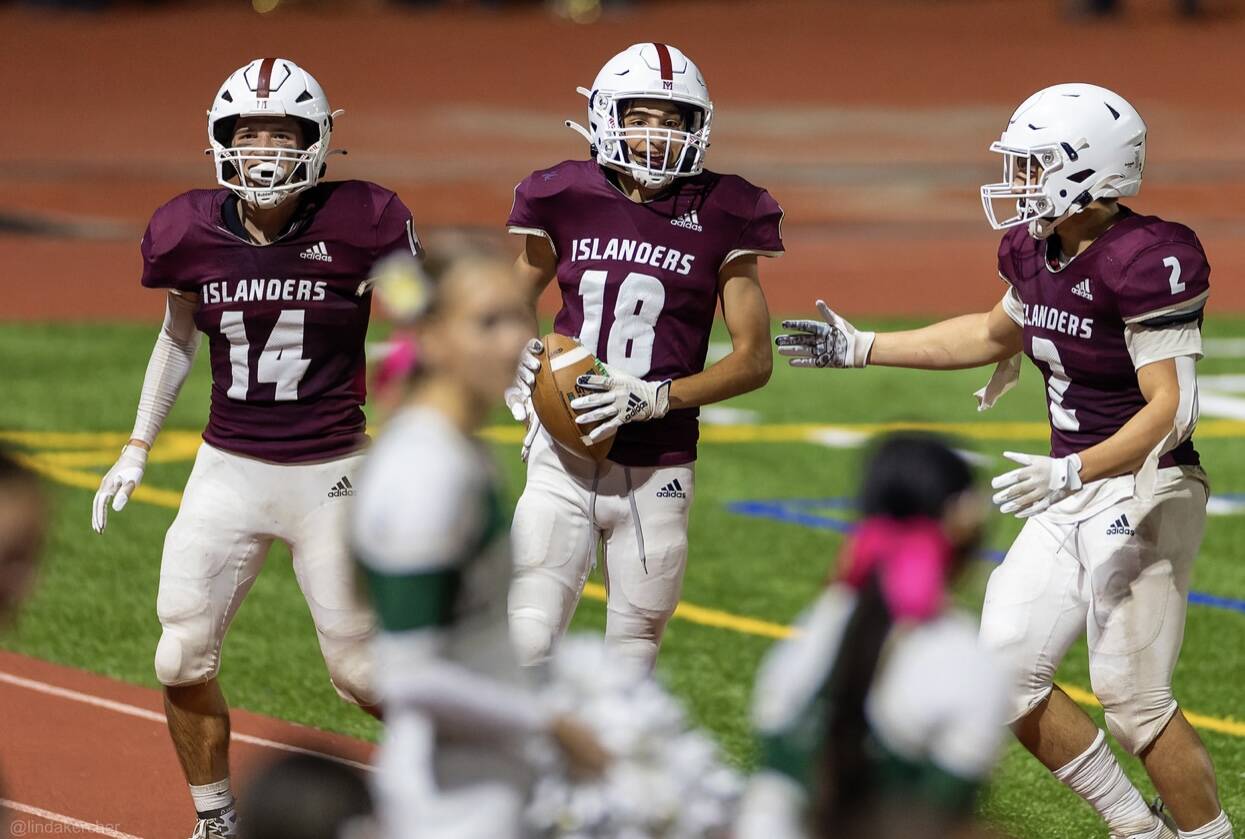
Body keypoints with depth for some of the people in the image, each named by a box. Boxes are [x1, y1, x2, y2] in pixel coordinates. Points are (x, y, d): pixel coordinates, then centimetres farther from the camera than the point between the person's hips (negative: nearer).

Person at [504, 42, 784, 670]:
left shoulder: (718, 224, -3)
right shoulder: (567, 203, 2)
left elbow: (755, 360, -2)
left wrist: (658, 396, -15)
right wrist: (514, 363, -2)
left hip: (656, 475, 0)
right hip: (564, 464, 1)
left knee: (630, 662, 6)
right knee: (526, 649, -8)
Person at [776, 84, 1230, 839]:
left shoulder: (1146, 263, -22)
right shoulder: (1037, 251, 4)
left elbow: (1173, 409, -24)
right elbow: (997, 334, 25)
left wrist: (1073, 471, -34)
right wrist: (863, 349, 25)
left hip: (1144, 496, -9)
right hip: (1073, 499, 9)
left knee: (1134, 697, -8)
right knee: (1007, 676, 7)